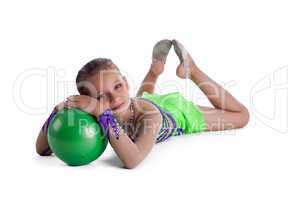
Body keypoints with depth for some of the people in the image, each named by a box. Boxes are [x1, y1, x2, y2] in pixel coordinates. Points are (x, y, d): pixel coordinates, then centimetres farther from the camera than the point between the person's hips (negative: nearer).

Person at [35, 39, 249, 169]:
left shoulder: (148, 114, -49)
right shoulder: (95, 111, -38)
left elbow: (132, 160, -66)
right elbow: (43, 150, -34)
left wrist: (103, 115, -68)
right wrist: (59, 112, -52)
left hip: (178, 112, -4)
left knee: (241, 116, 15)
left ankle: (191, 68, 22)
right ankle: (156, 68, 46)